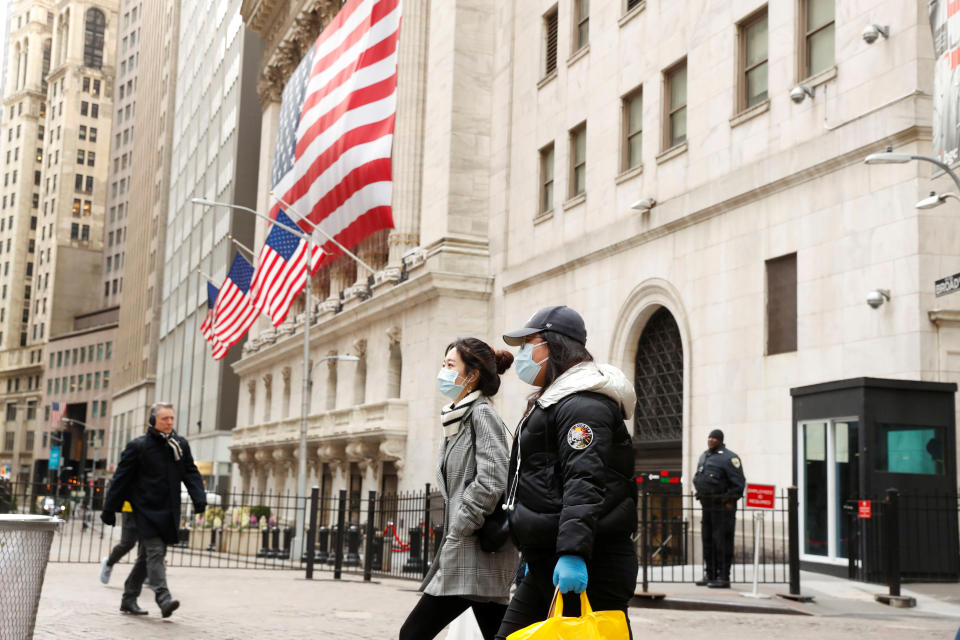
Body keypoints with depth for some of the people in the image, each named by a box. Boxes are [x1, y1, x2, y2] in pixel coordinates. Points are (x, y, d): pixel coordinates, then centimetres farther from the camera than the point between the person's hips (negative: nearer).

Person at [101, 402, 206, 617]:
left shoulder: (181, 444, 9)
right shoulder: (138, 446, -4)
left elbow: (191, 473, 11)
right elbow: (120, 478, -1)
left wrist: (199, 497, -6)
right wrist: (109, 509, -2)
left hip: (168, 511, 5)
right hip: (146, 509, -5)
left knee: (147, 556, 12)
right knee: (155, 552, -15)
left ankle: (129, 599, 23)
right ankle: (164, 599, -22)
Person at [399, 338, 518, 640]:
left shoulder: (482, 414, -9)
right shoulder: (458, 419, 18)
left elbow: (491, 481, -21)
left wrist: (458, 531, -15)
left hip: (474, 554, -9)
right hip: (466, 554, 9)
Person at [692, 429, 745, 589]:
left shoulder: (729, 458, -10)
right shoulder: (704, 456, 15)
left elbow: (739, 483, -13)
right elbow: (699, 478, 25)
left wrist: (730, 502, -14)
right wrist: (702, 498, 17)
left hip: (723, 506, -8)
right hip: (707, 506, 8)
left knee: (722, 541, -8)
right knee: (707, 540, 11)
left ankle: (723, 578, -5)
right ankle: (710, 574, 19)